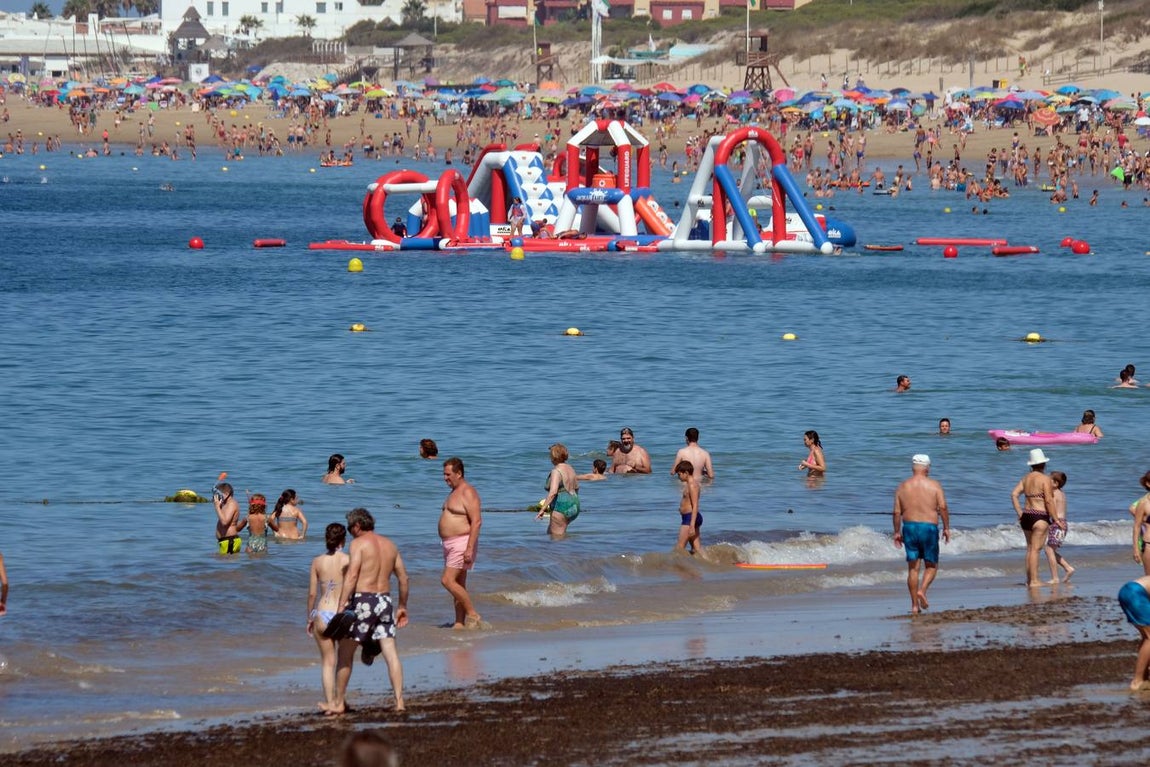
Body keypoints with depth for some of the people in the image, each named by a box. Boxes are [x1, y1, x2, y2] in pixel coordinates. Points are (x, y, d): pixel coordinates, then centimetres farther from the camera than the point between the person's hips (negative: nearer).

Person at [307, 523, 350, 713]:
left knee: (327, 661, 9)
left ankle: (329, 701, 4)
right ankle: (339, 699, 16)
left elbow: (312, 593, 2)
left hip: (322, 614, 1)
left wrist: (310, 618, 13)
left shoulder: (318, 562, 0)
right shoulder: (347, 560, -6)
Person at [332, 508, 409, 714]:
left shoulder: (359, 544, -6)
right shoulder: (389, 545, 14)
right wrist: (402, 606, 26)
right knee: (390, 652, 2)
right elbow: (403, 578, 17)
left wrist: (341, 606, -20)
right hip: (385, 600, 6)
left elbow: (351, 576, -16)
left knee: (345, 652, 6)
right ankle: (399, 701, -6)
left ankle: (339, 703, 11)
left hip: (362, 599, -6)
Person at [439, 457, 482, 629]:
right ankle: (459, 623, 12)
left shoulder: (468, 493, -14)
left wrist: (470, 548, -26)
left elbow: (476, 521, -21)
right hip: (450, 544, 10)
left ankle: (472, 614, -9)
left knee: (448, 581, -16)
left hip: (462, 543, -10)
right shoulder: (454, 492, 17)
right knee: (458, 585, 10)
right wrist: (447, 547, 23)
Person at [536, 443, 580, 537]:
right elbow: (576, 487, 25)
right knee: (550, 531, 22)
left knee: (557, 537, -3)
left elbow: (553, 492, -28)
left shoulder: (556, 471, -17)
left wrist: (543, 509, -28)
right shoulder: (570, 469, 11)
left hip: (561, 507, -10)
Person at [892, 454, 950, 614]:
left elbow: (896, 512, 3)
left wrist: (897, 532, 12)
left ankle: (914, 605, 6)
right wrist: (946, 527, 1)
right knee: (931, 565, 11)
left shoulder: (903, 487, 6)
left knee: (913, 567, 7)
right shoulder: (934, 485, -1)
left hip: (909, 527, 3)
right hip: (929, 527, -2)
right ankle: (922, 590, -15)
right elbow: (943, 508, -8)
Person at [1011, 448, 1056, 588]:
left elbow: (1014, 494, 4)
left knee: (1030, 548, 15)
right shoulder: (1045, 479, -9)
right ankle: (1034, 581, -7)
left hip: (1026, 515, 7)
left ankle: (1029, 579, 19)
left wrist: (1020, 513, 6)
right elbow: (1049, 500, -14)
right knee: (1035, 549, -7)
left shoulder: (1026, 478, 12)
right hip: (1039, 516, -7)